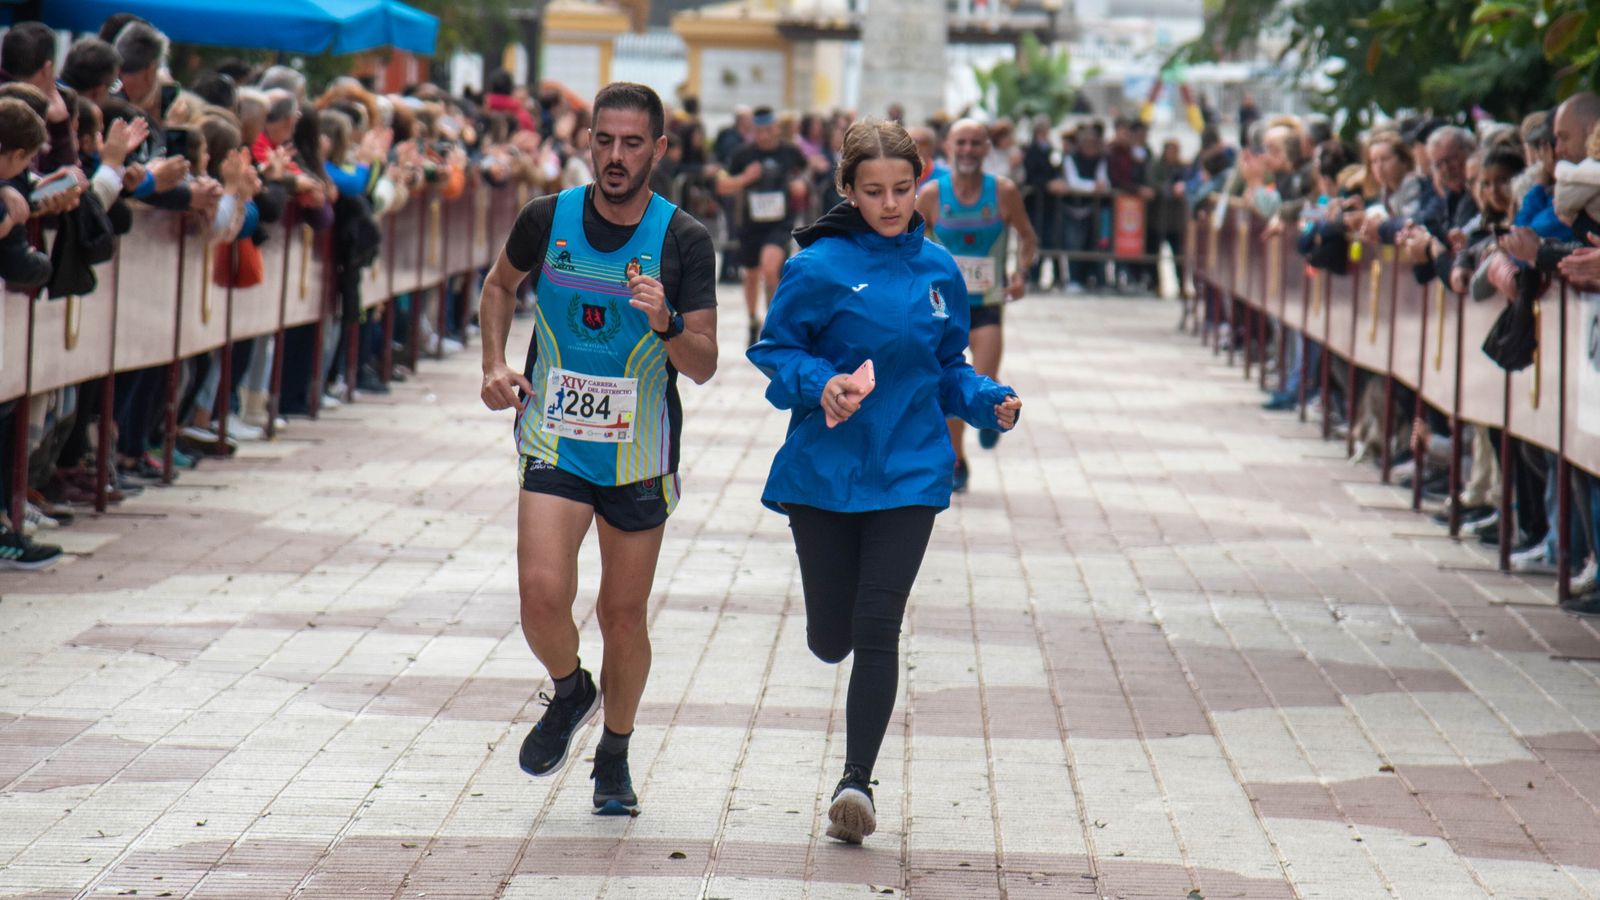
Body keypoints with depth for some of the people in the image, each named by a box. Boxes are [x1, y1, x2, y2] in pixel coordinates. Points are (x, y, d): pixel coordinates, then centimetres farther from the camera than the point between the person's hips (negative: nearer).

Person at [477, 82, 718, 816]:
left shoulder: (683, 241, -9)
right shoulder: (547, 220, -4)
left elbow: (704, 366, -8)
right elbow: (500, 284, 18)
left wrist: (666, 326, -29)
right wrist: (495, 364, 3)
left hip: (639, 453, 0)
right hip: (554, 444, 0)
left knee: (623, 613, 8)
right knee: (542, 591, -18)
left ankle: (614, 757, 31)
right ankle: (568, 691, 15)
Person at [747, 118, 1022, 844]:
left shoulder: (938, 269, 6)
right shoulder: (819, 268, -7)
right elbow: (775, 352, -3)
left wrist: (989, 402, -2)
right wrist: (820, 384, -21)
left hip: (909, 472, 2)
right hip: (824, 472, -1)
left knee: (877, 631, -9)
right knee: (831, 640, 5)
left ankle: (856, 780, -1)